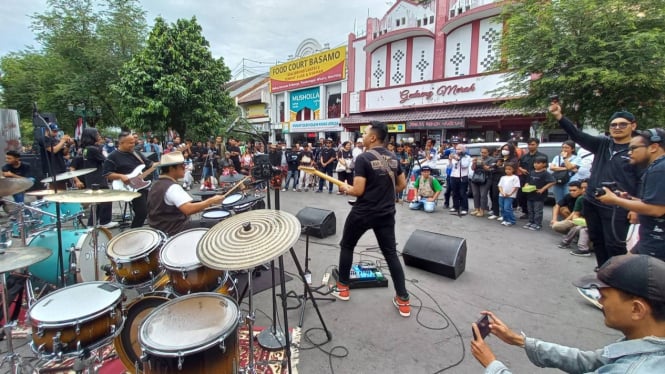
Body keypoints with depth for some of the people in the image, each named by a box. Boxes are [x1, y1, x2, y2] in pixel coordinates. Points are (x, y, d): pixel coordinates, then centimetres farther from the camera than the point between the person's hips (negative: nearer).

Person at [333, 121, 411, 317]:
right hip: (386, 213, 5)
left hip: (362, 213, -5)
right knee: (391, 253, 11)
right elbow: (402, 185, 12)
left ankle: (343, 287, 28)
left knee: (346, 246, 17)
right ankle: (403, 300, 14)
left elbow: (358, 191, -20)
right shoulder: (393, 159, 4)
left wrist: (346, 188, 0)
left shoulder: (363, 158, -16)